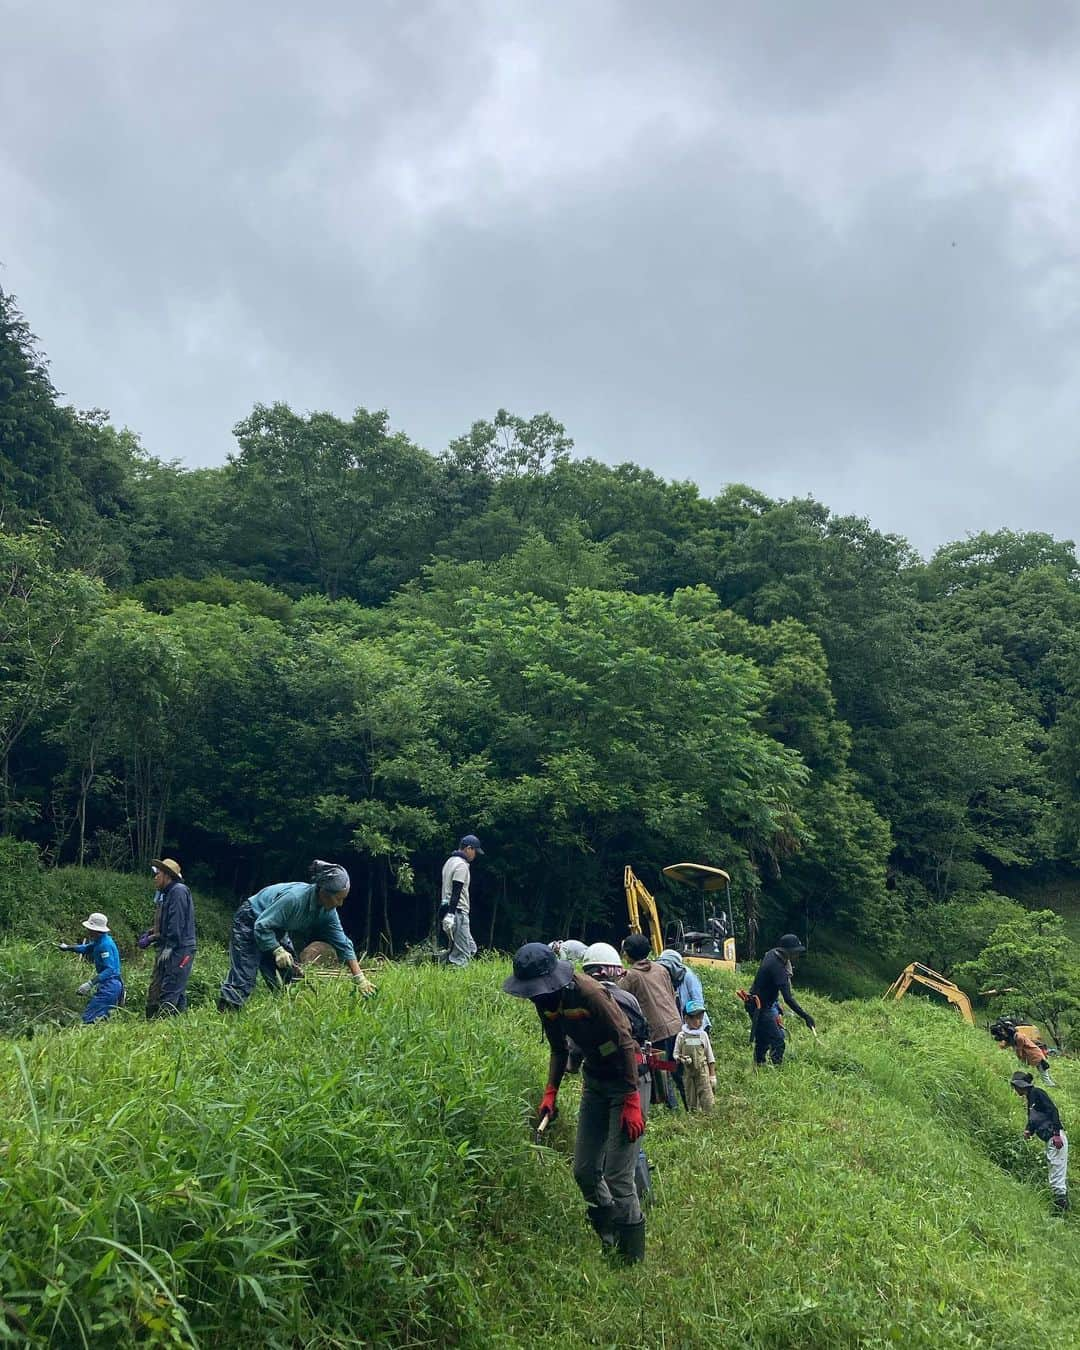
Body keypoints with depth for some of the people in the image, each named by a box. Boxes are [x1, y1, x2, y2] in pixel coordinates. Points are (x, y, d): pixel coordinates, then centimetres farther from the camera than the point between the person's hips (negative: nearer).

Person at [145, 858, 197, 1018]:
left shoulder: (178, 891, -9)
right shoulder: (167, 894, 22)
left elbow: (177, 922, -18)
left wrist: (170, 945, -20)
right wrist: (152, 935, 13)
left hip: (179, 950, -10)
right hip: (168, 950, 10)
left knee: (169, 992, -13)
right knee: (154, 991, 7)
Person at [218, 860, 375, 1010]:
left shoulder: (327, 911, -14)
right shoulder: (294, 897, -36)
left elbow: (343, 944, -9)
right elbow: (262, 926, -29)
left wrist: (360, 978, -12)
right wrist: (278, 950, -34)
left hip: (277, 930, 8)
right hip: (250, 922, -8)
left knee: (291, 978, 3)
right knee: (243, 979, -16)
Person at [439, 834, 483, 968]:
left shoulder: (450, 862, 18)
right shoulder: (461, 865, -13)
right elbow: (456, 892, -21)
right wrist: (451, 914, -27)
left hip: (447, 910, 10)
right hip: (457, 912, -10)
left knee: (470, 948, 12)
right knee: (461, 953, -7)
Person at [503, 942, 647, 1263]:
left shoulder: (588, 993, -28)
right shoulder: (545, 1002, -4)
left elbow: (625, 1044, -24)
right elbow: (559, 1050, 12)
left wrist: (631, 1101, -24)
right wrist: (551, 1091, 0)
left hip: (625, 1078, -8)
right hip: (594, 1078, 8)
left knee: (617, 1176, -9)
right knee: (584, 1171, 10)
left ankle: (633, 1258, 6)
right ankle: (609, 1242, 31)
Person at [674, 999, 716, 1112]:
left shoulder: (703, 1035, 2)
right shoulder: (681, 1036, -1)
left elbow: (710, 1056, 7)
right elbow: (676, 1054, 5)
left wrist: (712, 1075, 5)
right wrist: (680, 1059, -18)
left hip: (703, 1072, 0)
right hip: (688, 1073, 0)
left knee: (707, 1101, -6)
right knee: (691, 1100, 6)